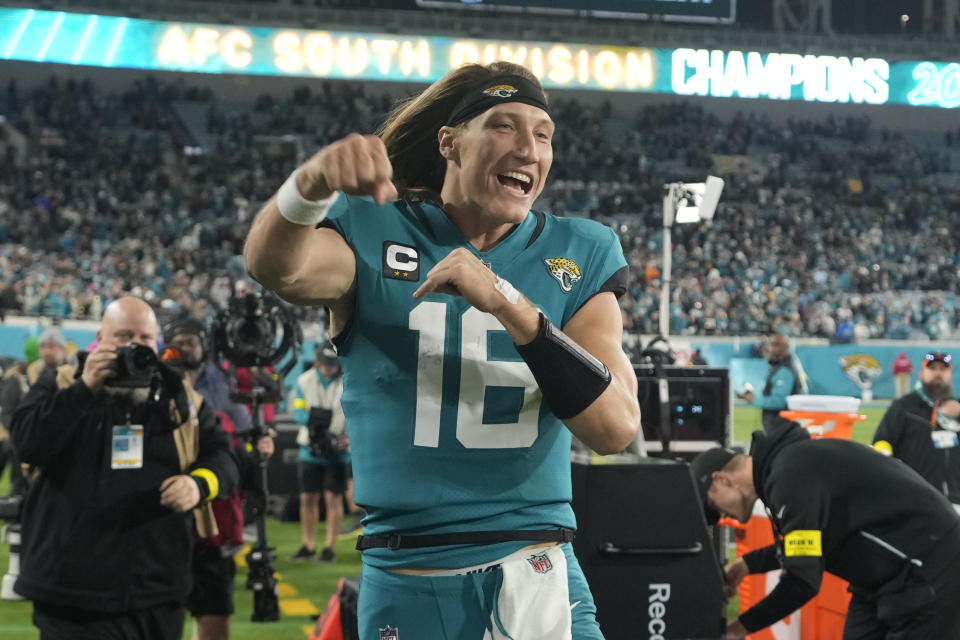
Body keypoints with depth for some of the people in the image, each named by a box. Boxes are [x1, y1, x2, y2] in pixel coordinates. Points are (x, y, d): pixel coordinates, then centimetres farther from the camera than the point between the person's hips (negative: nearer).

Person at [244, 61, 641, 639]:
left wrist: (505, 301, -20)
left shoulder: (579, 255, 3)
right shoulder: (374, 238, 0)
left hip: (538, 579, 1)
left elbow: (616, 428, -9)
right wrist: (314, 184, -44)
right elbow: (276, 268, -22)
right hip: (404, 585, -1)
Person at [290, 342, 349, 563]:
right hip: (310, 448, 3)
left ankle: (329, 547, 6)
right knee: (307, 498, 7)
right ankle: (307, 546, 18)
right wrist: (311, 416, -23)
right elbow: (297, 412, -1)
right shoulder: (305, 381, 3)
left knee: (333, 498, -2)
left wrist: (350, 438, -22)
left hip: (337, 451, -3)